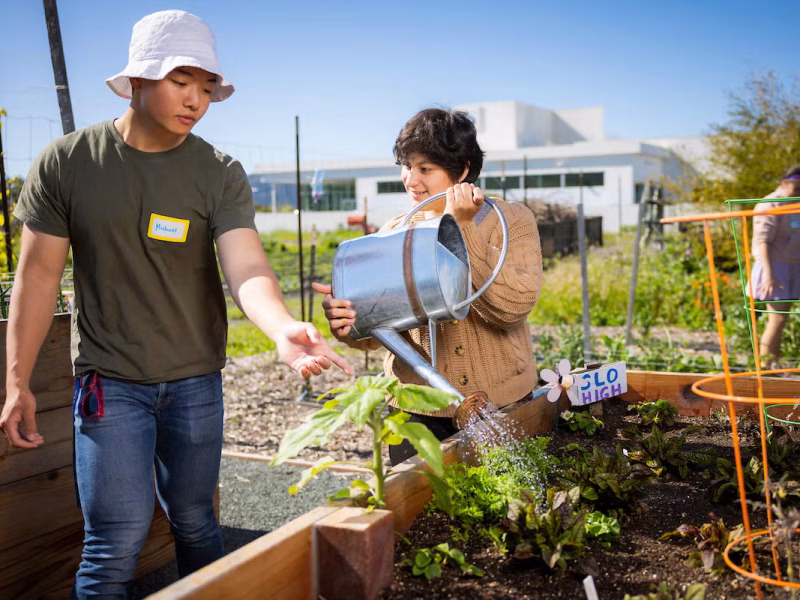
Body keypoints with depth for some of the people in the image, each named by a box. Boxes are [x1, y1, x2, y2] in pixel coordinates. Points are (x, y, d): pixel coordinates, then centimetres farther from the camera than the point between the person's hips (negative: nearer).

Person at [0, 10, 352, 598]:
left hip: (196, 379, 2)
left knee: (196, 523, 14)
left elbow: (246, 270, -21)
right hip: (110, 378, -1)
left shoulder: (221, 175, -6)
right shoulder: (65, 163, -5)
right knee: (120, 534, -6)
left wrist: (284, 328, -43)